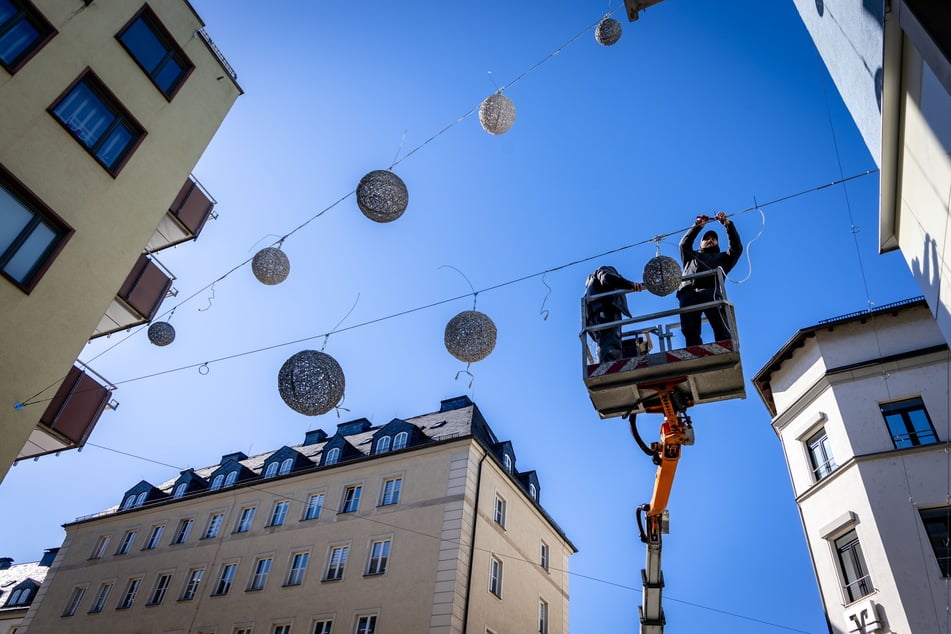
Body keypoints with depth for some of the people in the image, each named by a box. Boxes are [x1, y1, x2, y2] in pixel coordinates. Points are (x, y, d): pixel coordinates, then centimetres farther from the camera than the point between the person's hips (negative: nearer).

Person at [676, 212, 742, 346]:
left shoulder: (723, 257, 41)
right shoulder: (692, 256, 43)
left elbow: (737, 248, 24)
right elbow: (684, 244, 25)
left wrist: (728, 224, 20)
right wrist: (697, 226, 21)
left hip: (711, 291, 0)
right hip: (688, 293, 1)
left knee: (721, 327, -26)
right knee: (690, 331, -24)